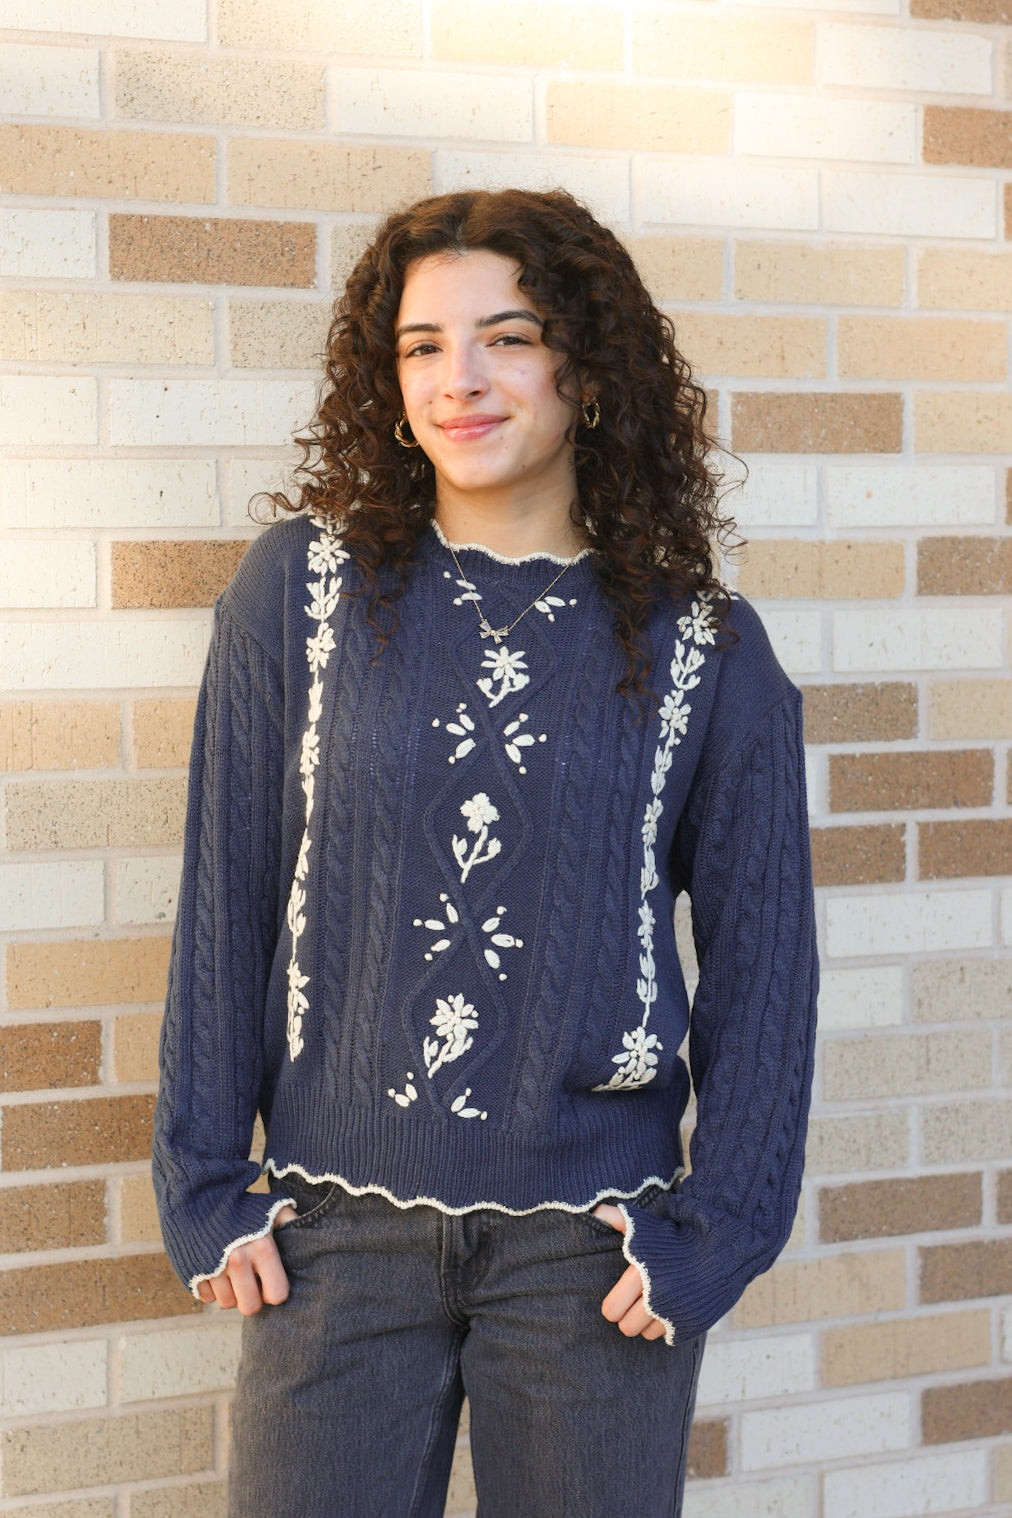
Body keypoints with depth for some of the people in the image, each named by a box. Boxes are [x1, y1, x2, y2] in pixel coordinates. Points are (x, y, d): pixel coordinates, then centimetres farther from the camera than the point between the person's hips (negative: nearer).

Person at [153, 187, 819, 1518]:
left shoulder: (705, 648, -2)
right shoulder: (304, 584, -1)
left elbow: (762, 960, 2)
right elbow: (226, 897, 1)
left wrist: (716, 1227, -2)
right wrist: (206, 1185, 1)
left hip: (590, 1239, 0)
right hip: (337, 1229, 1)